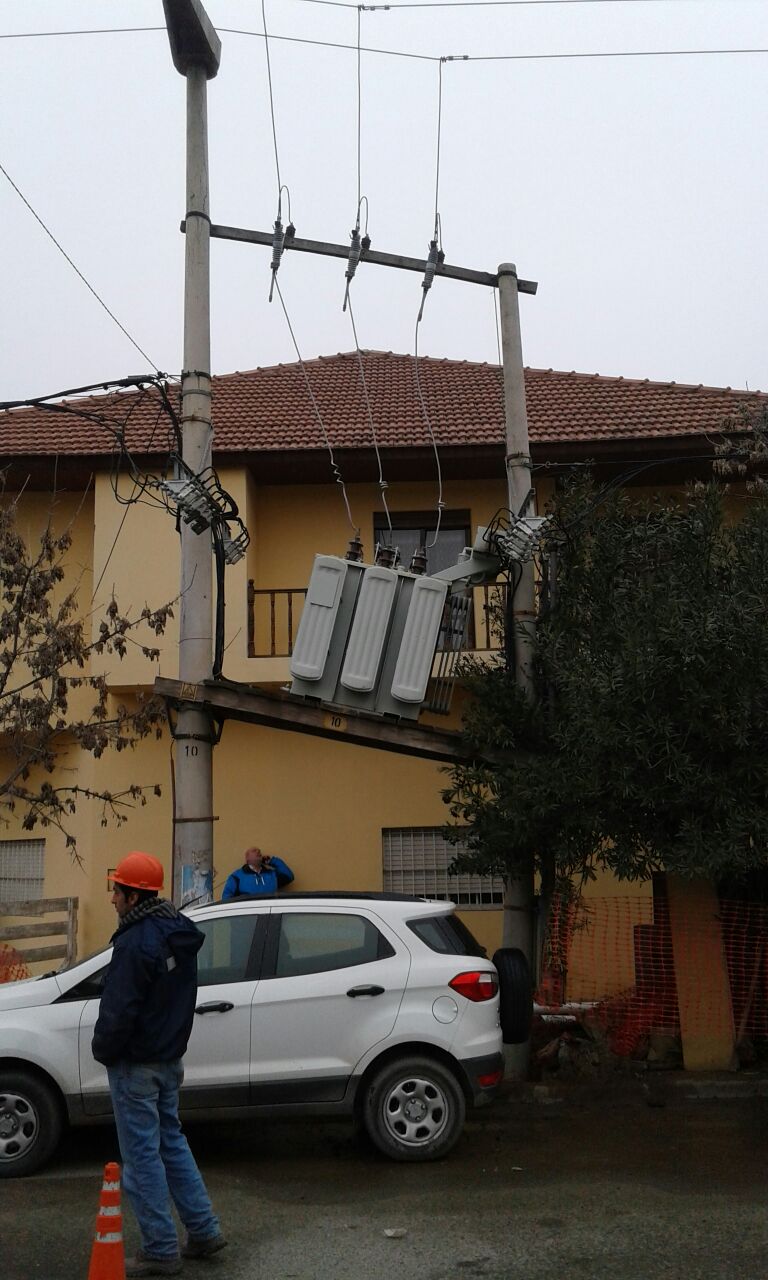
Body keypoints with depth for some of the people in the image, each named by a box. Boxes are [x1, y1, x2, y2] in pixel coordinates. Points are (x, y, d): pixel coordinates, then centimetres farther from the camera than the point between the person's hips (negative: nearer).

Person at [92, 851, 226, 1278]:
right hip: (170, 1058, 9)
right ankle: (204, 1230, 23)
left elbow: (118, 1010, -22)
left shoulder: (136, 942, -23)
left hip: (136, 1065, -9)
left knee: (143, 1155, 1)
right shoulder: (178, 934, 6)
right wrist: (172, 1045, 18)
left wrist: (102, 1050, -6)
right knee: (172, 1142, 19)